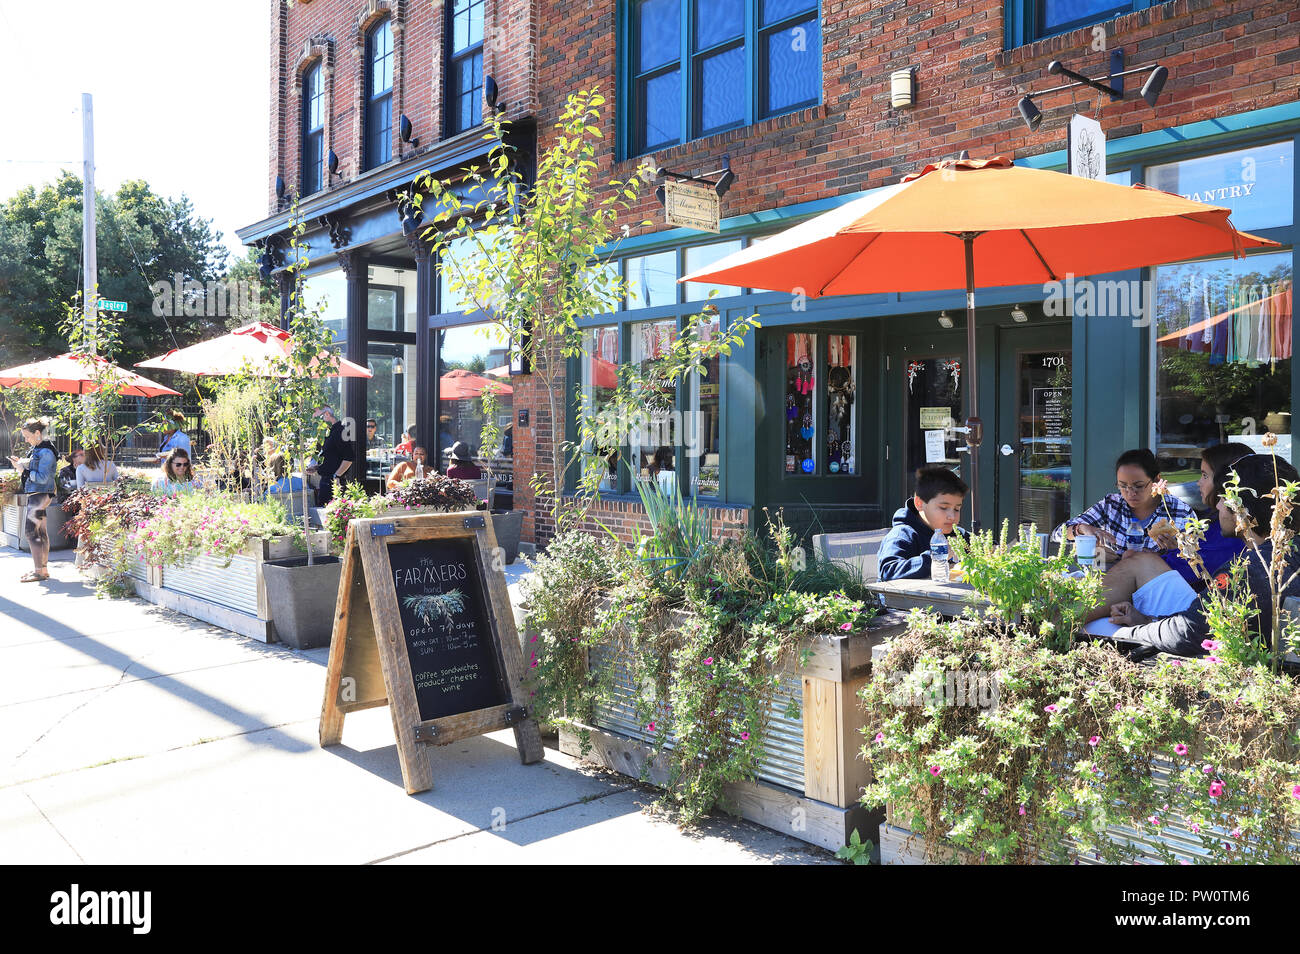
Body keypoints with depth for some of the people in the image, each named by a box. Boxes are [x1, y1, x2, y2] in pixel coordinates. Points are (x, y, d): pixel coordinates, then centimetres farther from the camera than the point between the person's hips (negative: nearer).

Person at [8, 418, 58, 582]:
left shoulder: (46, 452, -15)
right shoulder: (37, 449, 15)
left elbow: (42, 478, -20)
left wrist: (24, 467, -16)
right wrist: (22, 464, 10)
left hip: (40, 495, -10)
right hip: (35, 494, 10)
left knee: (30, 531, -10)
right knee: (40, 532, 12)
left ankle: (38, 571, -9)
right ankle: (43, 568, 17)